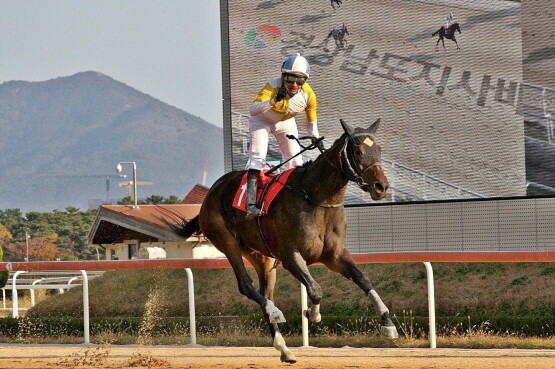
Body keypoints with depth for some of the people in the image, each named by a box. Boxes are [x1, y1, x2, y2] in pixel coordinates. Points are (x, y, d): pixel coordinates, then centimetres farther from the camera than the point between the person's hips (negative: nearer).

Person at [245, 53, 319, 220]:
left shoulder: (308, 95, -24)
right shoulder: (273, 86, -37)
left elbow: (312, 124, -7)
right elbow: (253, 109, -50)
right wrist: (274, 101, -63)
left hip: (286, 122, 4)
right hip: (262, 120, -4)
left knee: (295, 162, -3)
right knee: (258, 156, -21)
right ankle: (251, 204, -30)